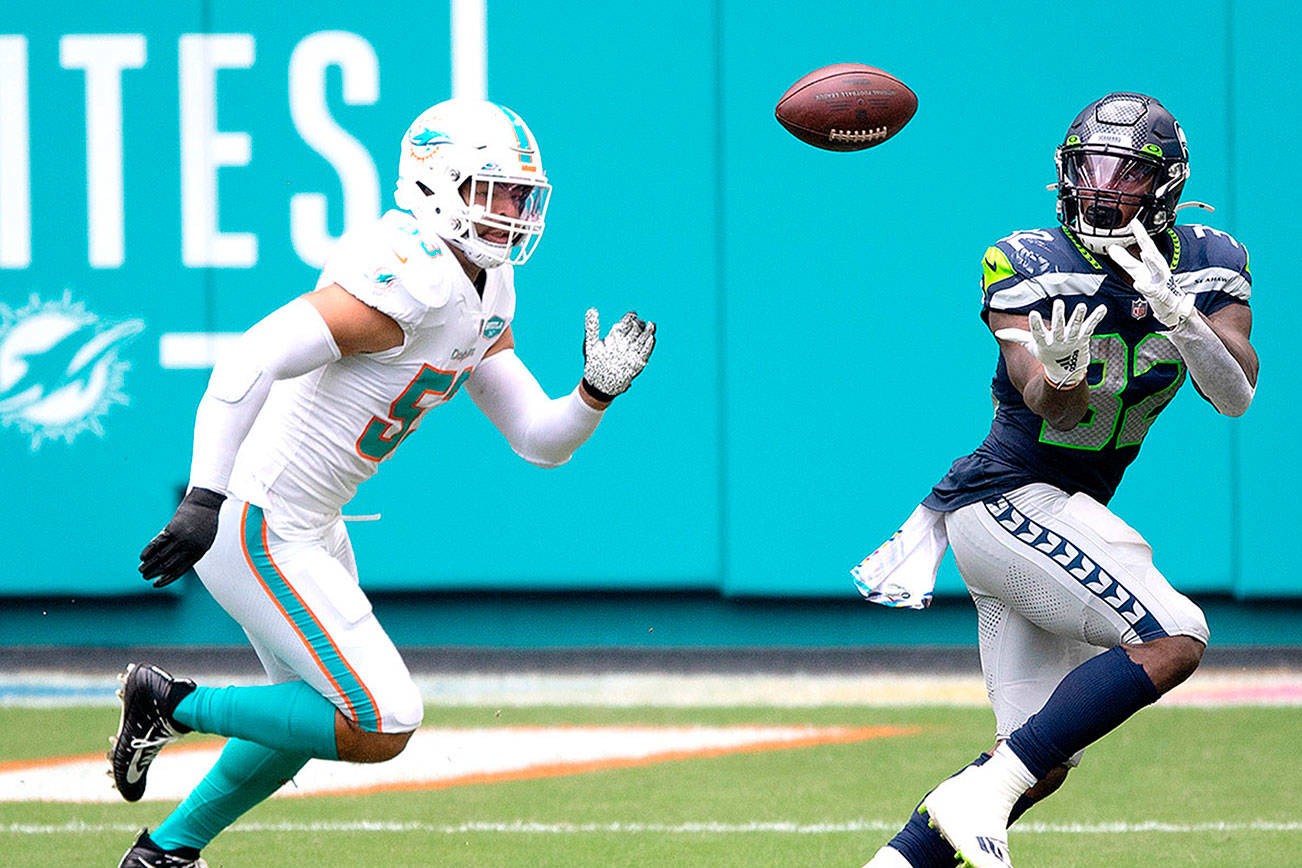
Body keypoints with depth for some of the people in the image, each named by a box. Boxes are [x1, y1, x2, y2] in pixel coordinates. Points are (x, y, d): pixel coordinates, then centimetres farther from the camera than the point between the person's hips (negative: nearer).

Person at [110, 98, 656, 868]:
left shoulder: (485, 298, 8)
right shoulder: (409, 282, -23)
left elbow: (540, 441, 12)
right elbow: (249, 364, -31)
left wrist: (597, 392, -8)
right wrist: (205, 502, -34)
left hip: (309, 526, 10)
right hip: (258, 524, -10)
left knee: (312, 712, 26)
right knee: (381, 728, -11)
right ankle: (172, 704, 1)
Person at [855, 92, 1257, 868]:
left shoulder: (1208, 267, 2)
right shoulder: (1030, 267, -11)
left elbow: (1236, 396, -11)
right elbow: (1054, 411, -20)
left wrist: (1177, 313, -28)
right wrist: (1059, 375, -43)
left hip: (1066, 514, 8)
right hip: (1008, 500, -7)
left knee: (1042, 766, 4)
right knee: (1172, 639, -26)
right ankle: (982, 794, -27)